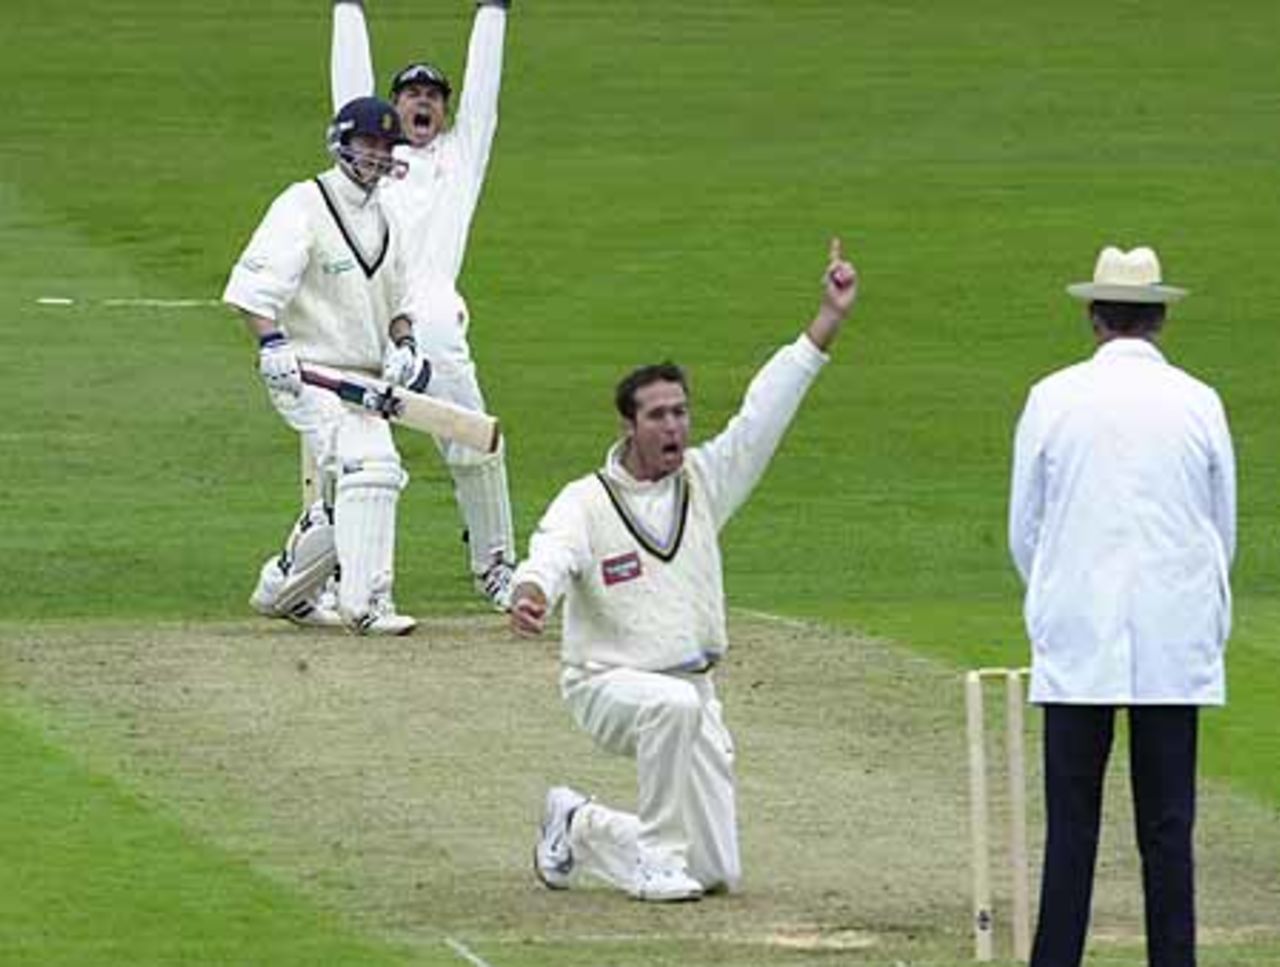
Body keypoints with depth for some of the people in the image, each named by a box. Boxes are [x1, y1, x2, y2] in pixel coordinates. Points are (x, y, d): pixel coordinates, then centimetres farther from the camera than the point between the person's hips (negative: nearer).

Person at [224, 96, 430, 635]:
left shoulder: (380, 219, 17)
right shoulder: (304, 206, -10)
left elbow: (396, 297, 26)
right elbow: (254, 282, -20)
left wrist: (402, 345, 6)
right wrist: (271, 343, -34)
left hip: (363, 382, 9)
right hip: (309, 377, -9)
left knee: (347, 498, 11)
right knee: (368, 467, -25)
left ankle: (281, 590, 29)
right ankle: (365, 603, -27)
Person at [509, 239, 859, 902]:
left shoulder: (704, 482, 5)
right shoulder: (585, 502, -8)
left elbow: (766, 411, 0)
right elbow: (553, 553, -27)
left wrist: (830, 318, -9)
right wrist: (531, 593, -53)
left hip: (691, 690, 5)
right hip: (608, 686, -5)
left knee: (717, 871, 1)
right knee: (675, 705, -40)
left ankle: (578, 828, 26)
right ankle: (657, 857, -23)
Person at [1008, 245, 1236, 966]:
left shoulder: (1053, 399, 0)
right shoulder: (1199, 404, 2)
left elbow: (1024, 530, 7)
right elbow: (1225, 531, 11)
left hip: (1077, 639, -1)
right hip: (1177, 645, 1)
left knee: (1071, 823, 1)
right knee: (1168, 825, 2)